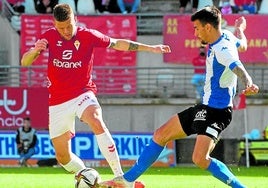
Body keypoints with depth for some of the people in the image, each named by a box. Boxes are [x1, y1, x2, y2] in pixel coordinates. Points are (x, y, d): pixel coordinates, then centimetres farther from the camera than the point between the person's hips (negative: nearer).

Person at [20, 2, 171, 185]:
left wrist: (150, 48, -2)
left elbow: (118, 44, 1)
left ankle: (120, 176, -35)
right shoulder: (49, 37, -1)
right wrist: (35, 50, -27)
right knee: (62, 156, 4)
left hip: (83, 93, -3)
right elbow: (25, 62, -4)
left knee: (97, 122, -35)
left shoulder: (87, 35, -6)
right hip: (58, 101, 3)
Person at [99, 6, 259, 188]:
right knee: (161, 135, 14)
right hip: (204, 107, 11)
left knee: (200, 159, -26)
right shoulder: (226, 36, 4)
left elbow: (238, 68, -42)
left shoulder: (222, 50, -24)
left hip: (216, 112, -11)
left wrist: (249, 84, -63)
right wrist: (240, 29, 48)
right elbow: (242, 45, 26)